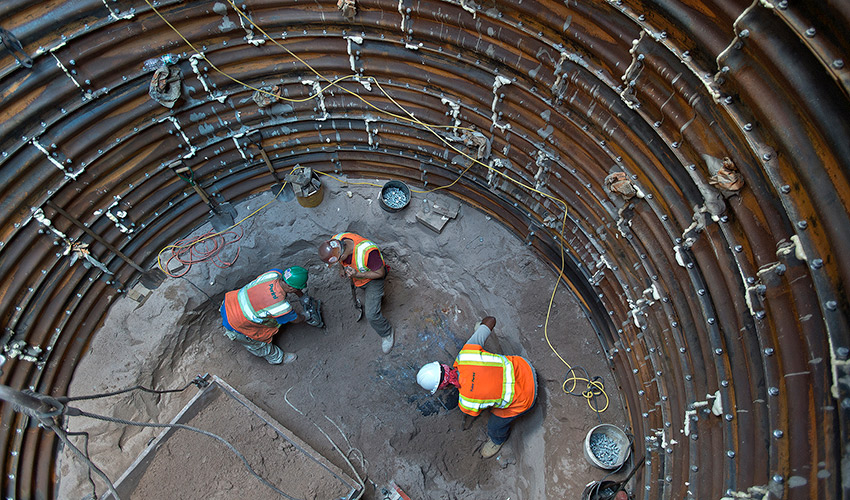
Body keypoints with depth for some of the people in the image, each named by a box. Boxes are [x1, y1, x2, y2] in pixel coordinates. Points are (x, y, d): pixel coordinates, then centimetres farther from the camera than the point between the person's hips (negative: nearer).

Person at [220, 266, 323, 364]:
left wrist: (303, 297, 18)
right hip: (234, 327, -6)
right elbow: (295, 319, -10)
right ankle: (276, 357, 45)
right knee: (259, 345, 21)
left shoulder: (274, 274, -18)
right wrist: (306, 316, 12)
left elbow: (291, 282, 6)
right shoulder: (281, 307, -33)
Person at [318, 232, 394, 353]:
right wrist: (341, 267, -15)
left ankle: (386, 334, 19)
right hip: (357, 275, 6)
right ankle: (378, 295, 70)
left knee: (372, 314, -9)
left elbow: (380, 273, -31)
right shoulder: (335, 241, -28)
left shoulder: (367, 252, -47)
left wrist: (358, 275, -39)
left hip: (373, 278, -6)